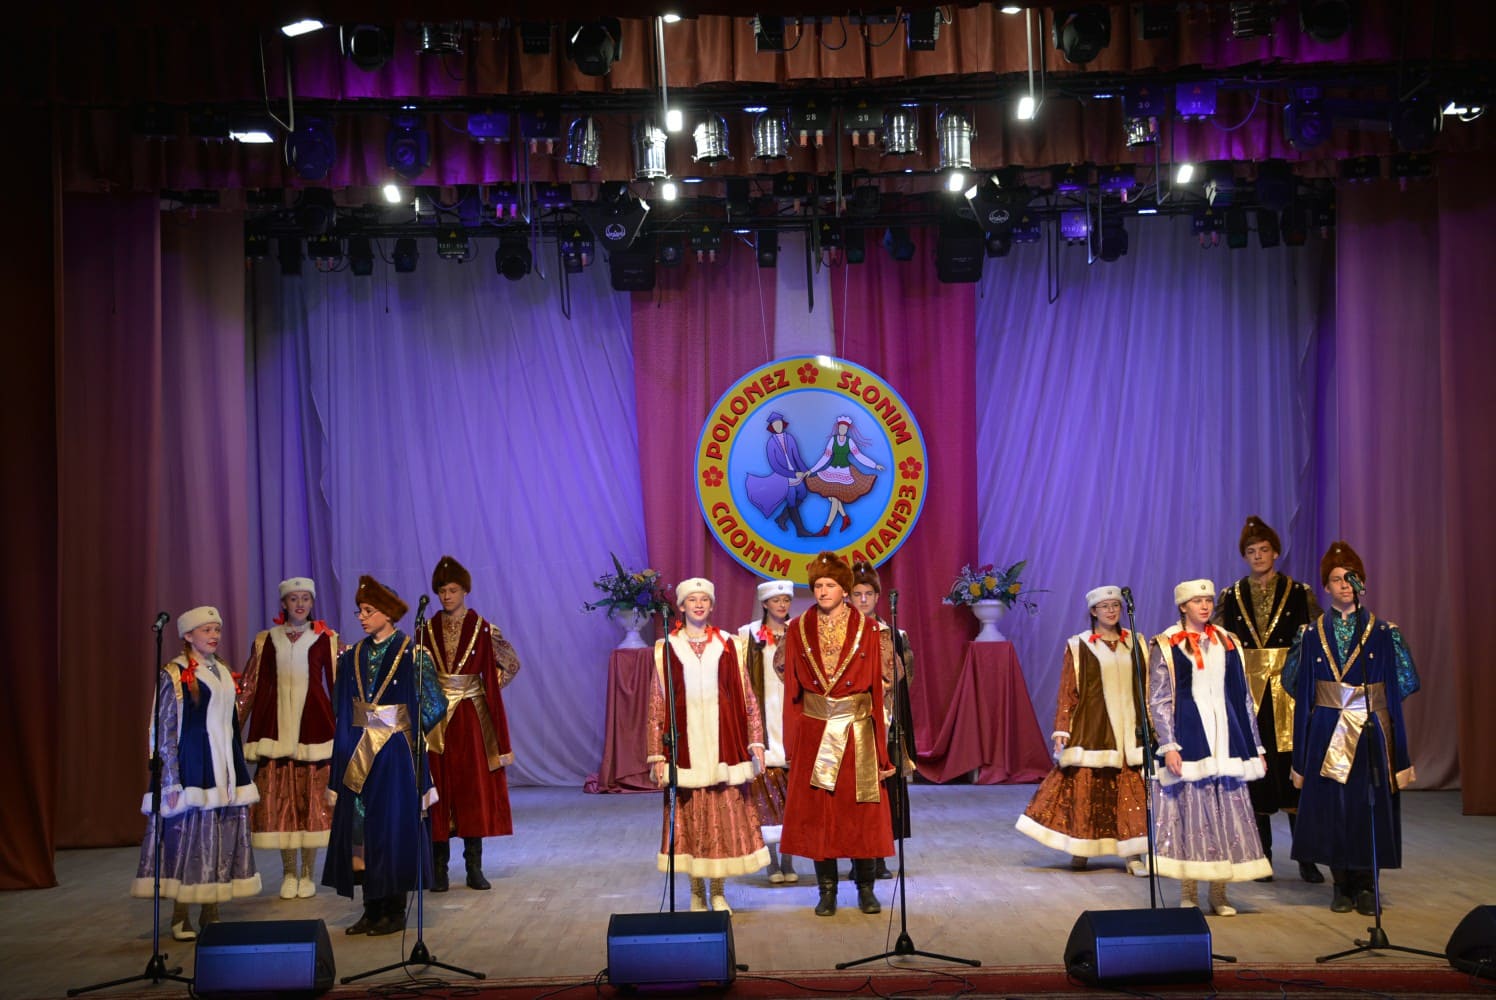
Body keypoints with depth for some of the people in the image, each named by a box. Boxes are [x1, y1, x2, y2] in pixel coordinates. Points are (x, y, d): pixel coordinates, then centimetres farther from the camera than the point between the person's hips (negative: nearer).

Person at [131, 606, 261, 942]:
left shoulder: (224, 672, 15)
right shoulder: (174, 674, -5)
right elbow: (164, 729, -8)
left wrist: (239, 772, 18)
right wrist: (172, 780, -15)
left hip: (224, 766, 7)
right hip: (191, 767, -6)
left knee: (224, 836, 4)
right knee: (187, 832, -6)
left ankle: (211, 913, 13)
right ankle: (180, 917, 4)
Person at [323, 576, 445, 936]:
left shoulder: (411, 655, -7)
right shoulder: (354, 655, 9)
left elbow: (433, 706, -6)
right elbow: (341, 706, 16)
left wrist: (403, 729, -6)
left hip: (395, 753, -5)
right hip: (359, 753, 5)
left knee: (394, 825, -1)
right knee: (359, 826, 6)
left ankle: (395, 911, 7)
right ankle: (372, 909, 15)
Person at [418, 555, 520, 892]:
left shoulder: (483, 629, -1)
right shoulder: (427, 630, 5)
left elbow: (511, 664, 8)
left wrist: (486, 689, 0)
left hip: (472, 717, -1)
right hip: (435, 719, 1)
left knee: (474, 787, 0)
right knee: (439, 789, 1)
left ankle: (474, 867, 7)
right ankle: (439, 868, 7)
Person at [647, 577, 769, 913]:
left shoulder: (729, 645, 8)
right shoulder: (667, 648, 5)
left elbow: (746, 696, 8)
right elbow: (657, 703, 3)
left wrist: (755, 740, 1)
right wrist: (657, 753, -2)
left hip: (723, 741, 1)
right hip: (685, 742, -1)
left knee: (725, 815, 0)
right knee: (689, 816, 0)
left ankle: (718, 891, 10)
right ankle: (697, 892, 11)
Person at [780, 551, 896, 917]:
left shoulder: (867, 630, 0)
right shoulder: (798, 630, 4)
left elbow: (878, 688, -2)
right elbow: (792, 690, 4)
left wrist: (881, 746, -7)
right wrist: (792, 743, -1)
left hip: (858, 732, -1)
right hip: (814, 732, 1)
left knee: (862, 812, 4)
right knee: (817, 812, 3)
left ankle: (865, 887, 17)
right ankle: (827, 890, 14)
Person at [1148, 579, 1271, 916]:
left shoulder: (1228, 644, 12)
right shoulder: (1167, 646, 1)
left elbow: (1243, 697, 15)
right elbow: (1158, 701, -3)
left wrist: (1255, 746, 12)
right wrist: (1168, 745, -13)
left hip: (1225, 739, 4)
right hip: (1189, 739, -4)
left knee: (1228, 812, 2)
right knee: (1189, 812, -3)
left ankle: (1219, 894, 9)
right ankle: (1188, 896, 5)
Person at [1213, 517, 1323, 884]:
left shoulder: (1300, 594, 5)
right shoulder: (1230, 597, 9)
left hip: (1289, 693, -1)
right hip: (1246, 693, 1)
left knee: (1293, 770, -7)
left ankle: (1305, 858, 0)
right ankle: (1262, 858, 9)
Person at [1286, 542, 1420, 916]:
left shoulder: (1382, 631, 3)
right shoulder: (1313, 634, 5)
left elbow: (1401, 685, 4)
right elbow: (1300, 688, 5)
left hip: (1371, 732, -1)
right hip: (1327, 734, 1)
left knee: (1369, 806, -1)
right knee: (1332, 805, 1)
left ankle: (1365, 885, 10)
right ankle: (1342, 884, 12)